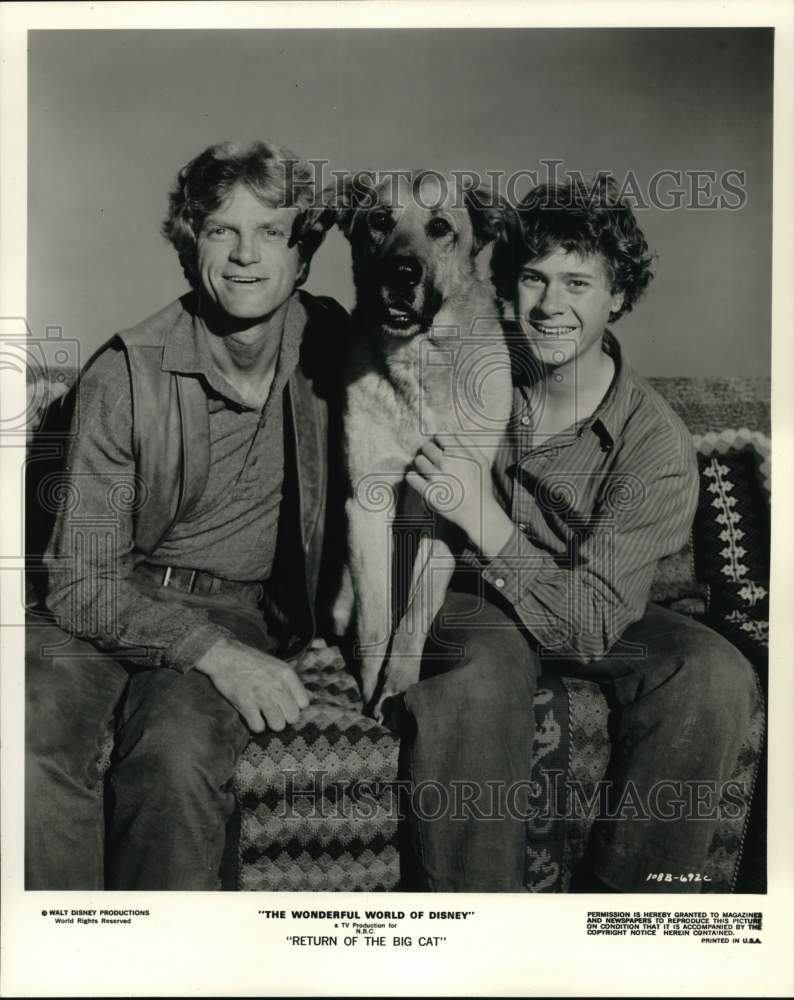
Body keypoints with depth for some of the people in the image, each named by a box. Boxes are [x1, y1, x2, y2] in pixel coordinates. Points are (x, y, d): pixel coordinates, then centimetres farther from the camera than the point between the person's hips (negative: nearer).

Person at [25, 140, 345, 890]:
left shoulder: (329, 343, -2)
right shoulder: (125, 373, -10)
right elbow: (81, 581, -10)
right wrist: (213, 651, -24)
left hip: (241, 607, 1)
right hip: (112, 603, 0)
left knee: (176, 756, -30)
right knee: (30, 750, -29)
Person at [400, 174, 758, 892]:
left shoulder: (656, 443, -16)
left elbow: (593, 629, -21)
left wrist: (484, 520, -30)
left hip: (593, 622, 1)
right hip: (471, 601, 0)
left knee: (716, 677, -27)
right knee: (477, 674, -35)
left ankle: (626, 892, -9)